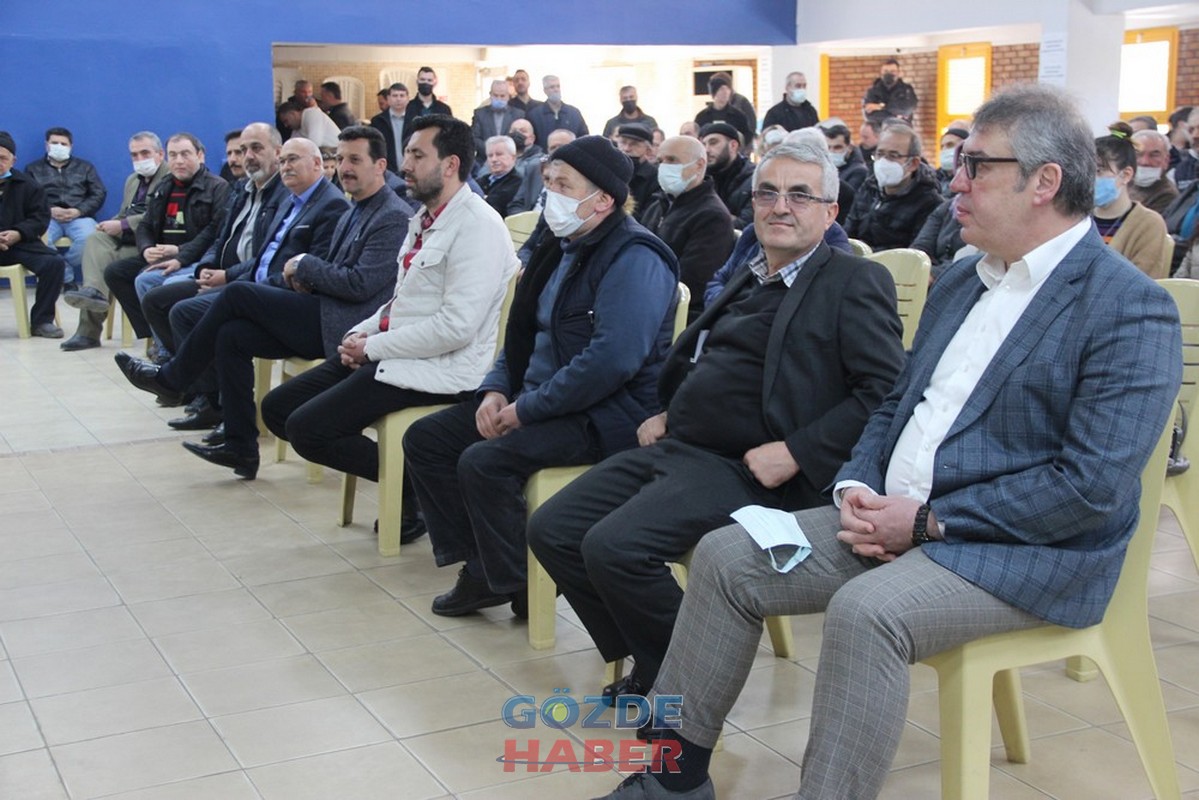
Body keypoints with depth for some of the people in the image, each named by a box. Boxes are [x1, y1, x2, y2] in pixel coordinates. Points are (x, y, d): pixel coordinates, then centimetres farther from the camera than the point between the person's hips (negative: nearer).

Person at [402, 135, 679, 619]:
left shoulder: (634, 259, -16)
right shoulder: (561, 249, 14)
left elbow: (613, 360, -27)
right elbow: (525, 333, 22)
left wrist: (526, 409, -21)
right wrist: (496, 389, 2)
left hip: (605, 416, -10)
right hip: (535, 401, 10)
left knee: (483, 462, -28)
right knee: (425, 440, 4)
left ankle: (513, 584, -6)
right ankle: (478, 564, 7)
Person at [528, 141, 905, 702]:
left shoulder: (855, 283, -5)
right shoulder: (747, 279, 20)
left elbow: (885, 390, -15)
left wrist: (795, 454, -20)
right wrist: (669, 414, 13)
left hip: (745, 469, -9)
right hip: (674, 446, 9)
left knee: (614, 546, -26)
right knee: (551, 530, -1)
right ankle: (647, 664, 12)